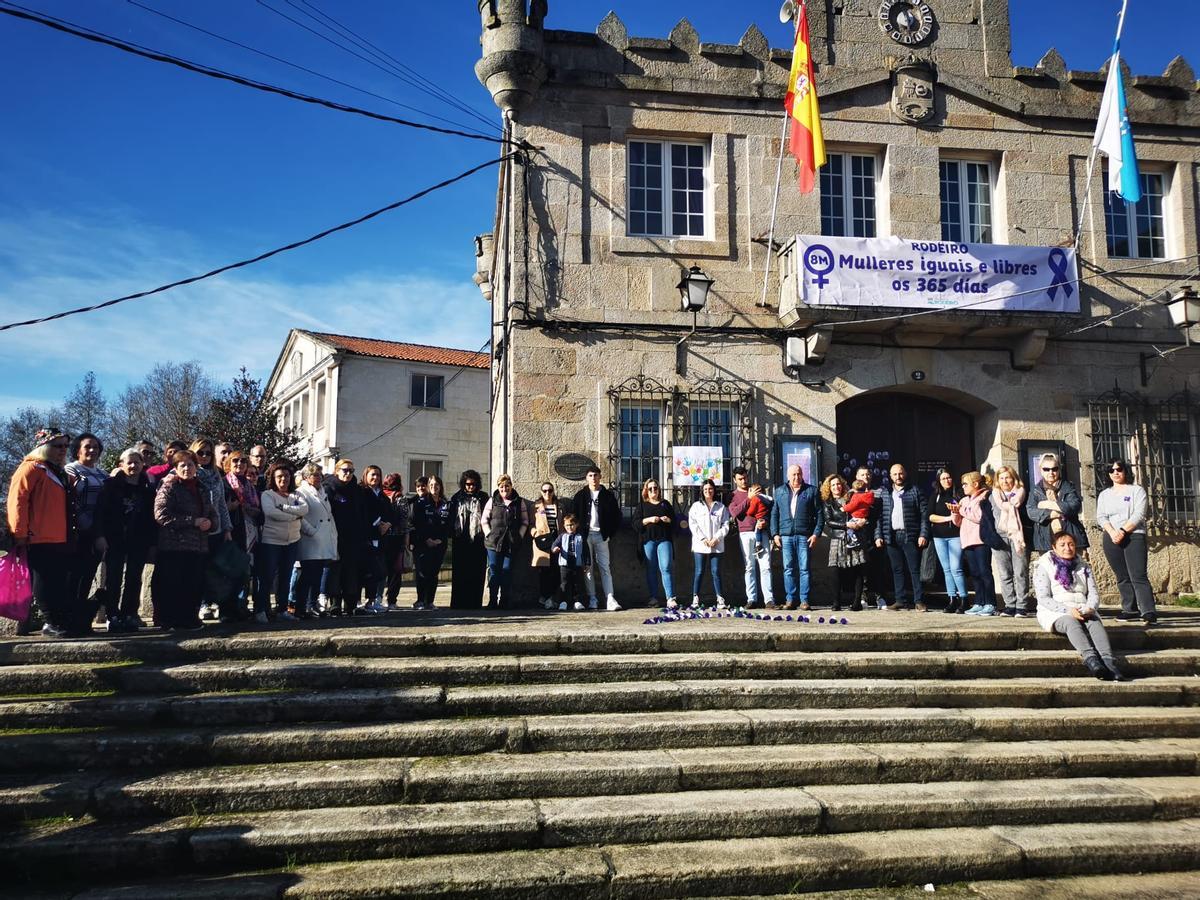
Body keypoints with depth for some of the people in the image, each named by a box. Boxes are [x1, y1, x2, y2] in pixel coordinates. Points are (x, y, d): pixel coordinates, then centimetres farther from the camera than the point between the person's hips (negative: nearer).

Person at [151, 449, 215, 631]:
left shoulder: (203, 490, 19)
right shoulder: (169, 488, -2)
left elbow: (214, 517, 22)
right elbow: (161, 515, -14)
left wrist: (210, 523, -4)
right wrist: (194, 521, -15)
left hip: (199, 548, 6)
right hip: (173, 547, -6)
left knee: (195, 587, 7)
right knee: (173, 587, -3)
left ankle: (190, 619, 18)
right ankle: (172, 622, 6)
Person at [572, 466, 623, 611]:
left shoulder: (608, 495, 6)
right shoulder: (580, 495, 7)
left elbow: (616, 516, 8)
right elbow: (573, 515, 7)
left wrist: (610, 532, 1)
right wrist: (578, 533, 0)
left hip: (601, 535, 0)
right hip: (585, 535, 1)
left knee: (605, 567, -4)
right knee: (588, 568, 2)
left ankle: (610, 599, -9)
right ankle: (592, 599, 6)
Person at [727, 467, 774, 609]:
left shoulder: (757, 491, 16)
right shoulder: (733, 496, 12)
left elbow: (769, 510, 16)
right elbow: (734, 513, -6)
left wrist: (766, 522, -4)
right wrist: (749, 498, -10)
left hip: (762, 532, 1)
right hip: (745, 533, -1)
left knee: (765, 566, -6)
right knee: (750, 567, -1)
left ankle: (769, 599, -8)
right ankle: (751, 599, 0)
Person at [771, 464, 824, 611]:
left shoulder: (811, 491, 8)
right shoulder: (780, 492, 14)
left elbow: (820, 514, 5)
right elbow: (774, 514, 12)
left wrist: (816, 533, -5)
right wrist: (775, 534, 2)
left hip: (804, 536, -2)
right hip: (786, 535, 2)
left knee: (804, 569, -2)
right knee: (788, 569, 2)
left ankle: (804, 600, 2)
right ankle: (791, 599, 8)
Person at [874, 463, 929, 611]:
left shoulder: (915, 491, 4)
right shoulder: (885, 494, 13)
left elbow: (924, 514, -1)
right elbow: (880, 516, 11)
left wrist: (923, 534, -10)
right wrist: (878, 535, 2)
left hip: (910, 536, -3)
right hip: (891, 537, 3)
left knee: (915, 570, -4)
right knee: (897, 570, 6)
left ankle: (919, 601, -2)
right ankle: (900, 600, 11)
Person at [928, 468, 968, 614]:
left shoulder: (959, 494, 5)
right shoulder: (935, 496, 11)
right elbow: (931, 516, 3)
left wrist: (957, 511, -16)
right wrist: (947, 518, -8)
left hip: (955, 535, -3)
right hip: (939, 536, 3)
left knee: (956, 568, -12)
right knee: (946, 569, 4)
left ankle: (963, 600, -6)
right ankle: (952, 599, 7)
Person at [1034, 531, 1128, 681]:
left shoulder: (1083, 566, 19)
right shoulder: (1044, 566, 5)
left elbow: (1093, 593, 9)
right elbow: (1043, 598, -6)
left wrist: (1089, 608, -15)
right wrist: (1068, 610, -21)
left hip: (1082, 611, 3)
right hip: (1055, 612, -3)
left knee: (1095, 622, -31)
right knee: (1072, 623, -36)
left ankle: (1109, 661, -54)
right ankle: (1091, 658, -59)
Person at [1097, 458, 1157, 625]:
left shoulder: (1137, 490, 6)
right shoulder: (1104, 494, 17)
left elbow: (1139, 515, -6)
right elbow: (1101, 517, 6)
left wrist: (1123, 531, -17)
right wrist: (1112, 532, -12)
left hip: (1134, 536, -4)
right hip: (1111, 539, 4)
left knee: (1138, 576, -15)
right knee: (1122, 578, 4)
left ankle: (1149, 612, -20)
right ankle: (1131, 610, 9)